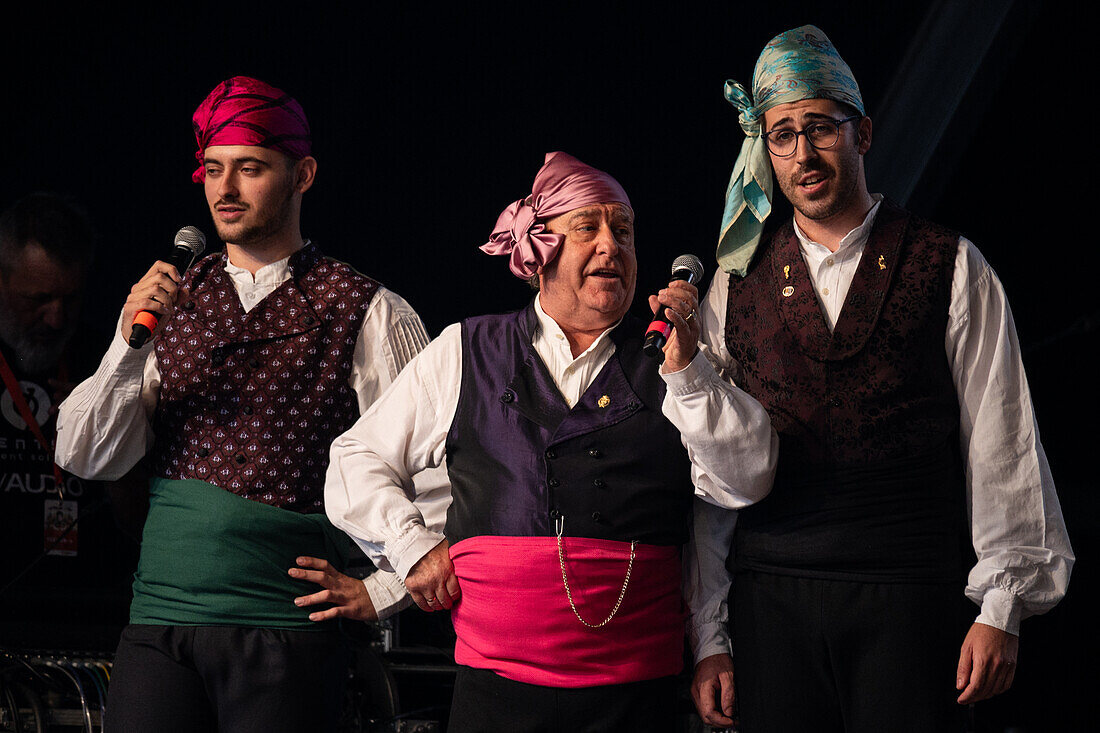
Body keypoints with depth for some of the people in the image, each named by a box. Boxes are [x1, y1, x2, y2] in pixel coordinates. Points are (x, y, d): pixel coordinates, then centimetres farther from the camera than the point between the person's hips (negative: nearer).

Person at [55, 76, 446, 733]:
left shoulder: (367, 314, 0)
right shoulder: (172, 300, 12)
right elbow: (86, 457, 6)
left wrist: (382, 591, -1)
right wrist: (130, 342, -9)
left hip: (288, 630, -3)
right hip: (160, 625, 3)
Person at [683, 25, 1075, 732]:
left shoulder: (950, 268, 5)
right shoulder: (736, 289, 10)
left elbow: (1001, 442, 3)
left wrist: (1003, 607, -3)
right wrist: (710, 640, 5)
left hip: (914, 599, -2)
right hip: (771, 604, 2)